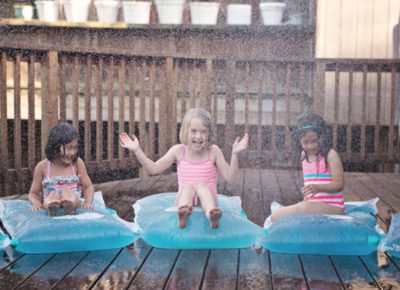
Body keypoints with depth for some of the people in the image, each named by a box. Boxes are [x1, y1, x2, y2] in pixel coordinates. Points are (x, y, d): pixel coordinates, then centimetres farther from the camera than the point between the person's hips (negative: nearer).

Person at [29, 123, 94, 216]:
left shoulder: (77, 163, 7)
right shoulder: (42, 166, 5)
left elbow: (88, 186, 13)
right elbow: (33, 193, 12)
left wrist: (88, 202, -8)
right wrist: (36, 202, -12)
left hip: (73, 202, 0)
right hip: (50, 203, 0)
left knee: (67, 192, -32)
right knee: (54, 194, -32)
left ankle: (70, 208, -60)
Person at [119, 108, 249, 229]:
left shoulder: (213, 151, -1)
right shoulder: (178, 151, 3)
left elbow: (229, 176, -5)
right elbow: (154, 168, 4)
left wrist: (235, 154, -18)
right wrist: (137, 150, -5)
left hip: (206, 198, -1)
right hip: (185, 198, 1)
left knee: (202, 185, -29)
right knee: (188, 186, -29)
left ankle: (211, 215, -60)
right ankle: (183, 215, -61)